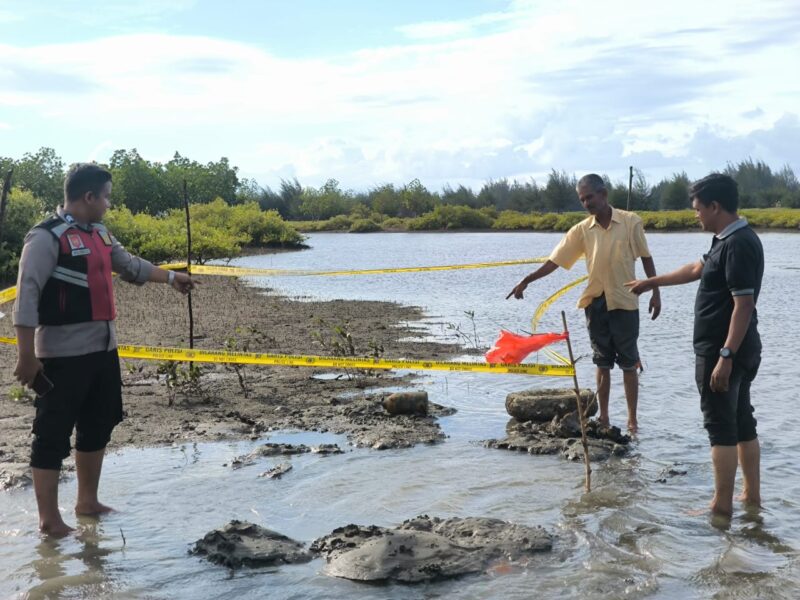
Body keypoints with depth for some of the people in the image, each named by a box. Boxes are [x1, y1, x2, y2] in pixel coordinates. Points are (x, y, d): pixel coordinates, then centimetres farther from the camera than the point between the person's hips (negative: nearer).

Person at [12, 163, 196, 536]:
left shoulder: (99, 234, 13)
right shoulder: (47, 237, -15)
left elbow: (129, 266, 30)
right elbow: (27, 297, -19)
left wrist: (170, 277, 37)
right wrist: (27, 356, -22)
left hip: (103, 348, 9)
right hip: (63, 354, -9)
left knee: (98, 426, 18)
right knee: (53, 434, -2)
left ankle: (87, 501, 33)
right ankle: (49, 518, 7)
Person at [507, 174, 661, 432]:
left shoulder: (631, 222, -6)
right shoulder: (582, 229, 0)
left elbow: (646, 257, 1)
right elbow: (555, 260, 0)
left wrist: (655, 292, -1)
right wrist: (526, 281, -6)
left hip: (624, 302, -3)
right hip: (595, 302, 3)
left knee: (629, 363, 4)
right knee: (602, 362, 10)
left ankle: (632, 419, 11)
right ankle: (603, 417, 18)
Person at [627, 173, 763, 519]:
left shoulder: (738, 245, -20)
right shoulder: (729, 240, 12)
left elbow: (744, 305, -25)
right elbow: (696, 270, 27)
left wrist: (725, 357, -26)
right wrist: (651, 282, 36)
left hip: (724, 351, -10)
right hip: (739, 351, 10)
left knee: (721, 427, -3)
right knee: (742, 422, 15)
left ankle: (722, 505, 4)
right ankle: (752, 496, 23)